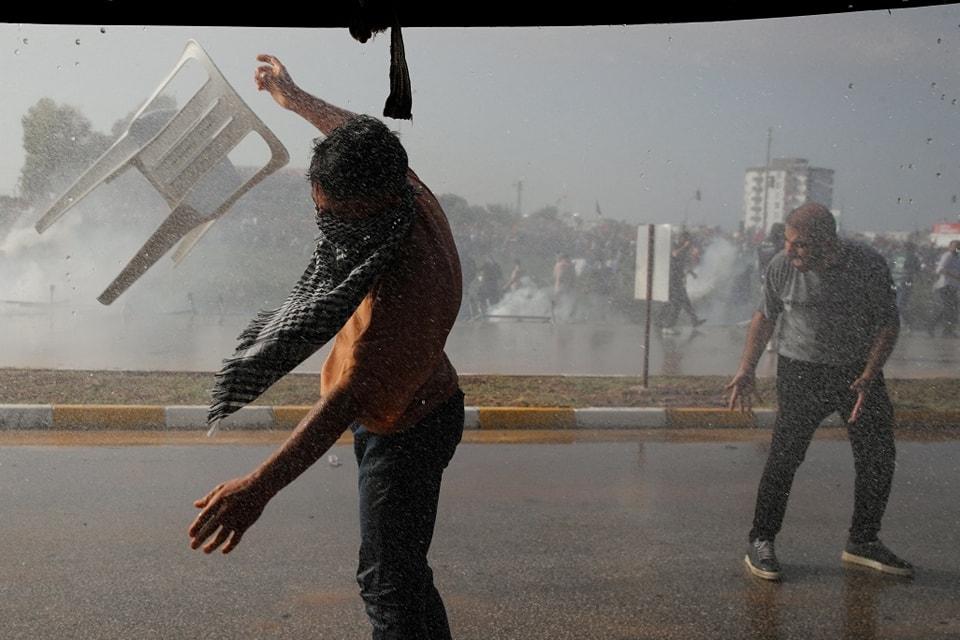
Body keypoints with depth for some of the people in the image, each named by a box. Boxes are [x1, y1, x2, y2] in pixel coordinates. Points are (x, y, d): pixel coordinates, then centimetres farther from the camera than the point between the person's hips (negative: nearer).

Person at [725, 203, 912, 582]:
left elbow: (889, 323, -6)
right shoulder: (781, 267, -12)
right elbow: (765, 317, 4)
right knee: (785, 455, -11)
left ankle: (862, 542, 24)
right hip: (801, 370, -2)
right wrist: (747, 370, -3)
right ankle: (760, 543, 2)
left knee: (879, 457, 5)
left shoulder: (868, 265, -13)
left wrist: (868, 377, -18)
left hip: (859, 371, 2)